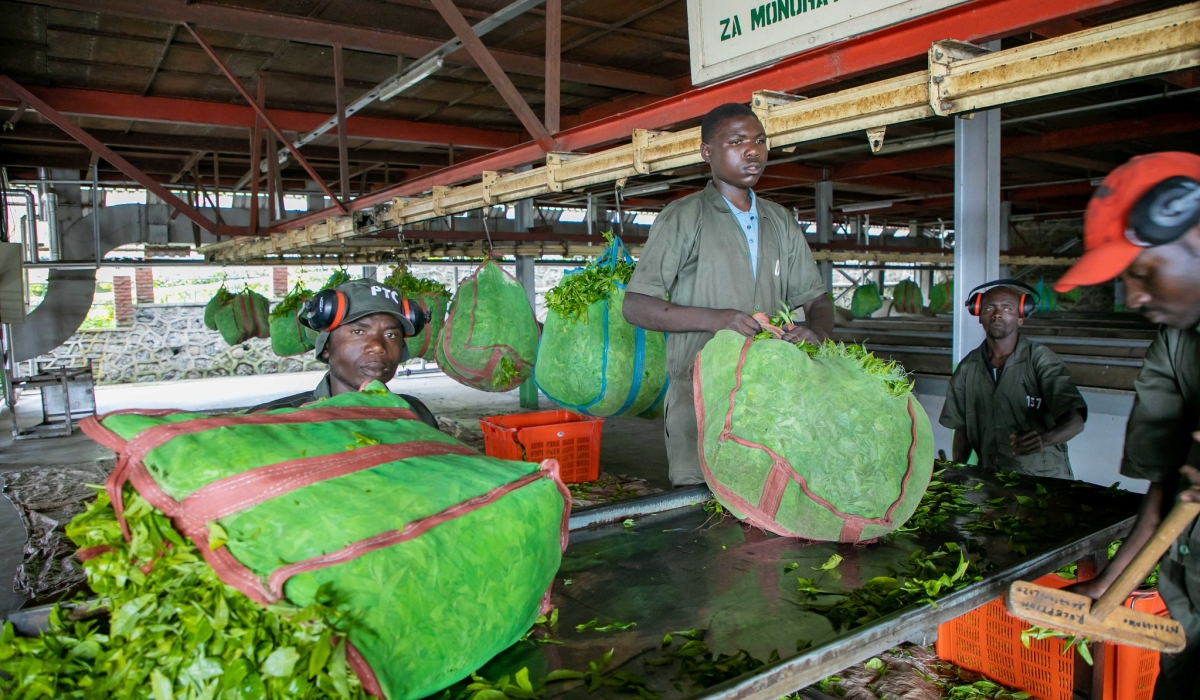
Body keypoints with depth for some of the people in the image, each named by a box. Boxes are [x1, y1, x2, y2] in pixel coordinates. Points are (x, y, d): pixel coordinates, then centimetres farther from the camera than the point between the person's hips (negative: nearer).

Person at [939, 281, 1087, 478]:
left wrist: (1044, 439, -32)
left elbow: (1075, 421, -13)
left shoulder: (1040, 359, -5)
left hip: (1044, 477, -2)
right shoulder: (968, 367, 5)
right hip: (990, 477, 3)